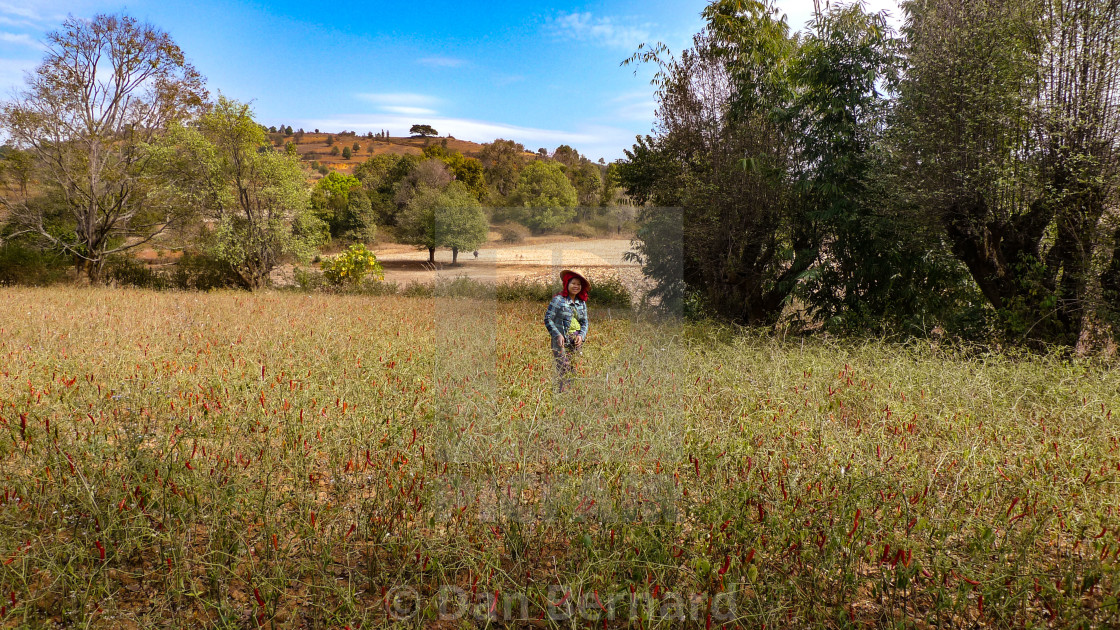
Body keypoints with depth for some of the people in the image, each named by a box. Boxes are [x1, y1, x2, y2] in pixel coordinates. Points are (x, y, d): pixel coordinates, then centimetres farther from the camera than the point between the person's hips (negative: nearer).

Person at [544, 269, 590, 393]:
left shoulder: (582, 303, 14)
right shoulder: (558, 299, -3)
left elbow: (585, 322, 18)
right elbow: (548, 318, -5)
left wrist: (581, 335, 0)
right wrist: (557, 335, -12)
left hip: (577, 341, 5)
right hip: (562, 341, -5)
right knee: (563, 370, -11)